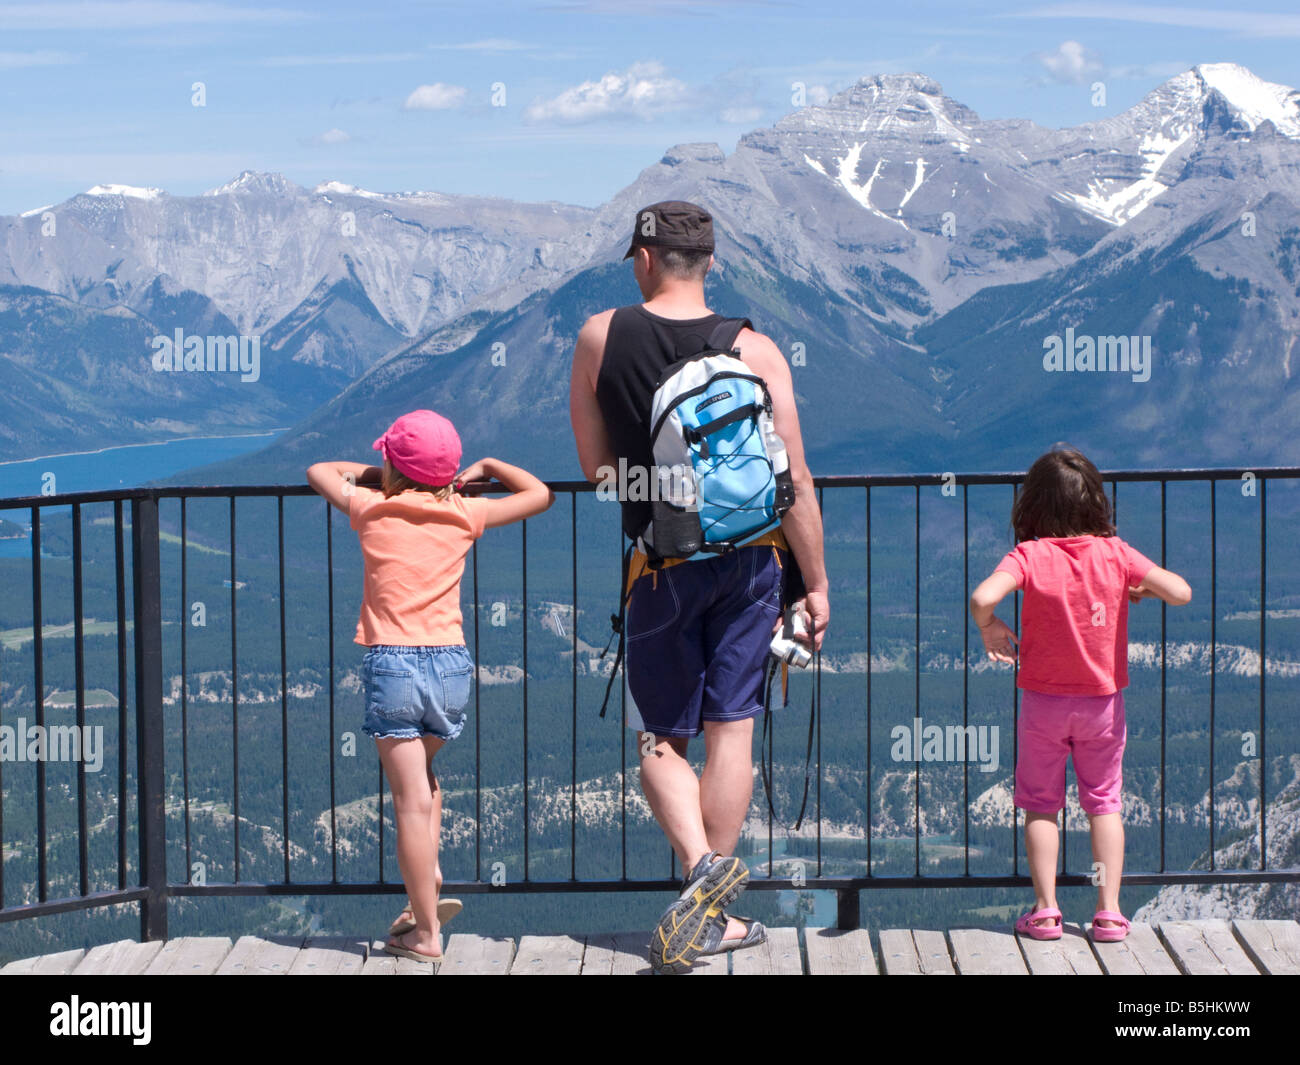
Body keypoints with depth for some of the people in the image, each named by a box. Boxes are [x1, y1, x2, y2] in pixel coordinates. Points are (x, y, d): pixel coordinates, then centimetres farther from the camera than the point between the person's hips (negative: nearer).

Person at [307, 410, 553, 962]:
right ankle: (429, 881, 14)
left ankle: (426, 932, 1)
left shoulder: (373, 509, 2)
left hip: (391, 663, -3)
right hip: (451, 664, 3)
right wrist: (487, 467, 31)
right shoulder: (464, 513, 5)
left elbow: (320, 471, 22)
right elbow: (539, 494, 19)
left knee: (411, 799, -2)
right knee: (422, 772, 27)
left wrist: (373, 474, 33)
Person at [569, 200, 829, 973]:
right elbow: (794, 481, -5)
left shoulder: (601, 339, -3)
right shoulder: (755, 350, -4)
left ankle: (702, 863, -16)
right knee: (731, 729, 7)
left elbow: (594, 468, 4)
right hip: (748, 559, 1)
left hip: (658, 564, -1)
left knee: (661, 739, 10)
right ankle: (715, 917, 11)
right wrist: (817, 583, 3)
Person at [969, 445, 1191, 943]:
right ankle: (1108, 911, 10)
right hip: (1103, 700, 1)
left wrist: (990, 628, -10)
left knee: (1041, 806, 12)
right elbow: (1180, 592, -15)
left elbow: (982, 598, -31)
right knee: (1104, 803, 13)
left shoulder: (1029, 556, -15)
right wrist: (1141, 589, 4)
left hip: (1043, 702, -1)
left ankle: (1045, 911, 10)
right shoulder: (1116, 553, -10)